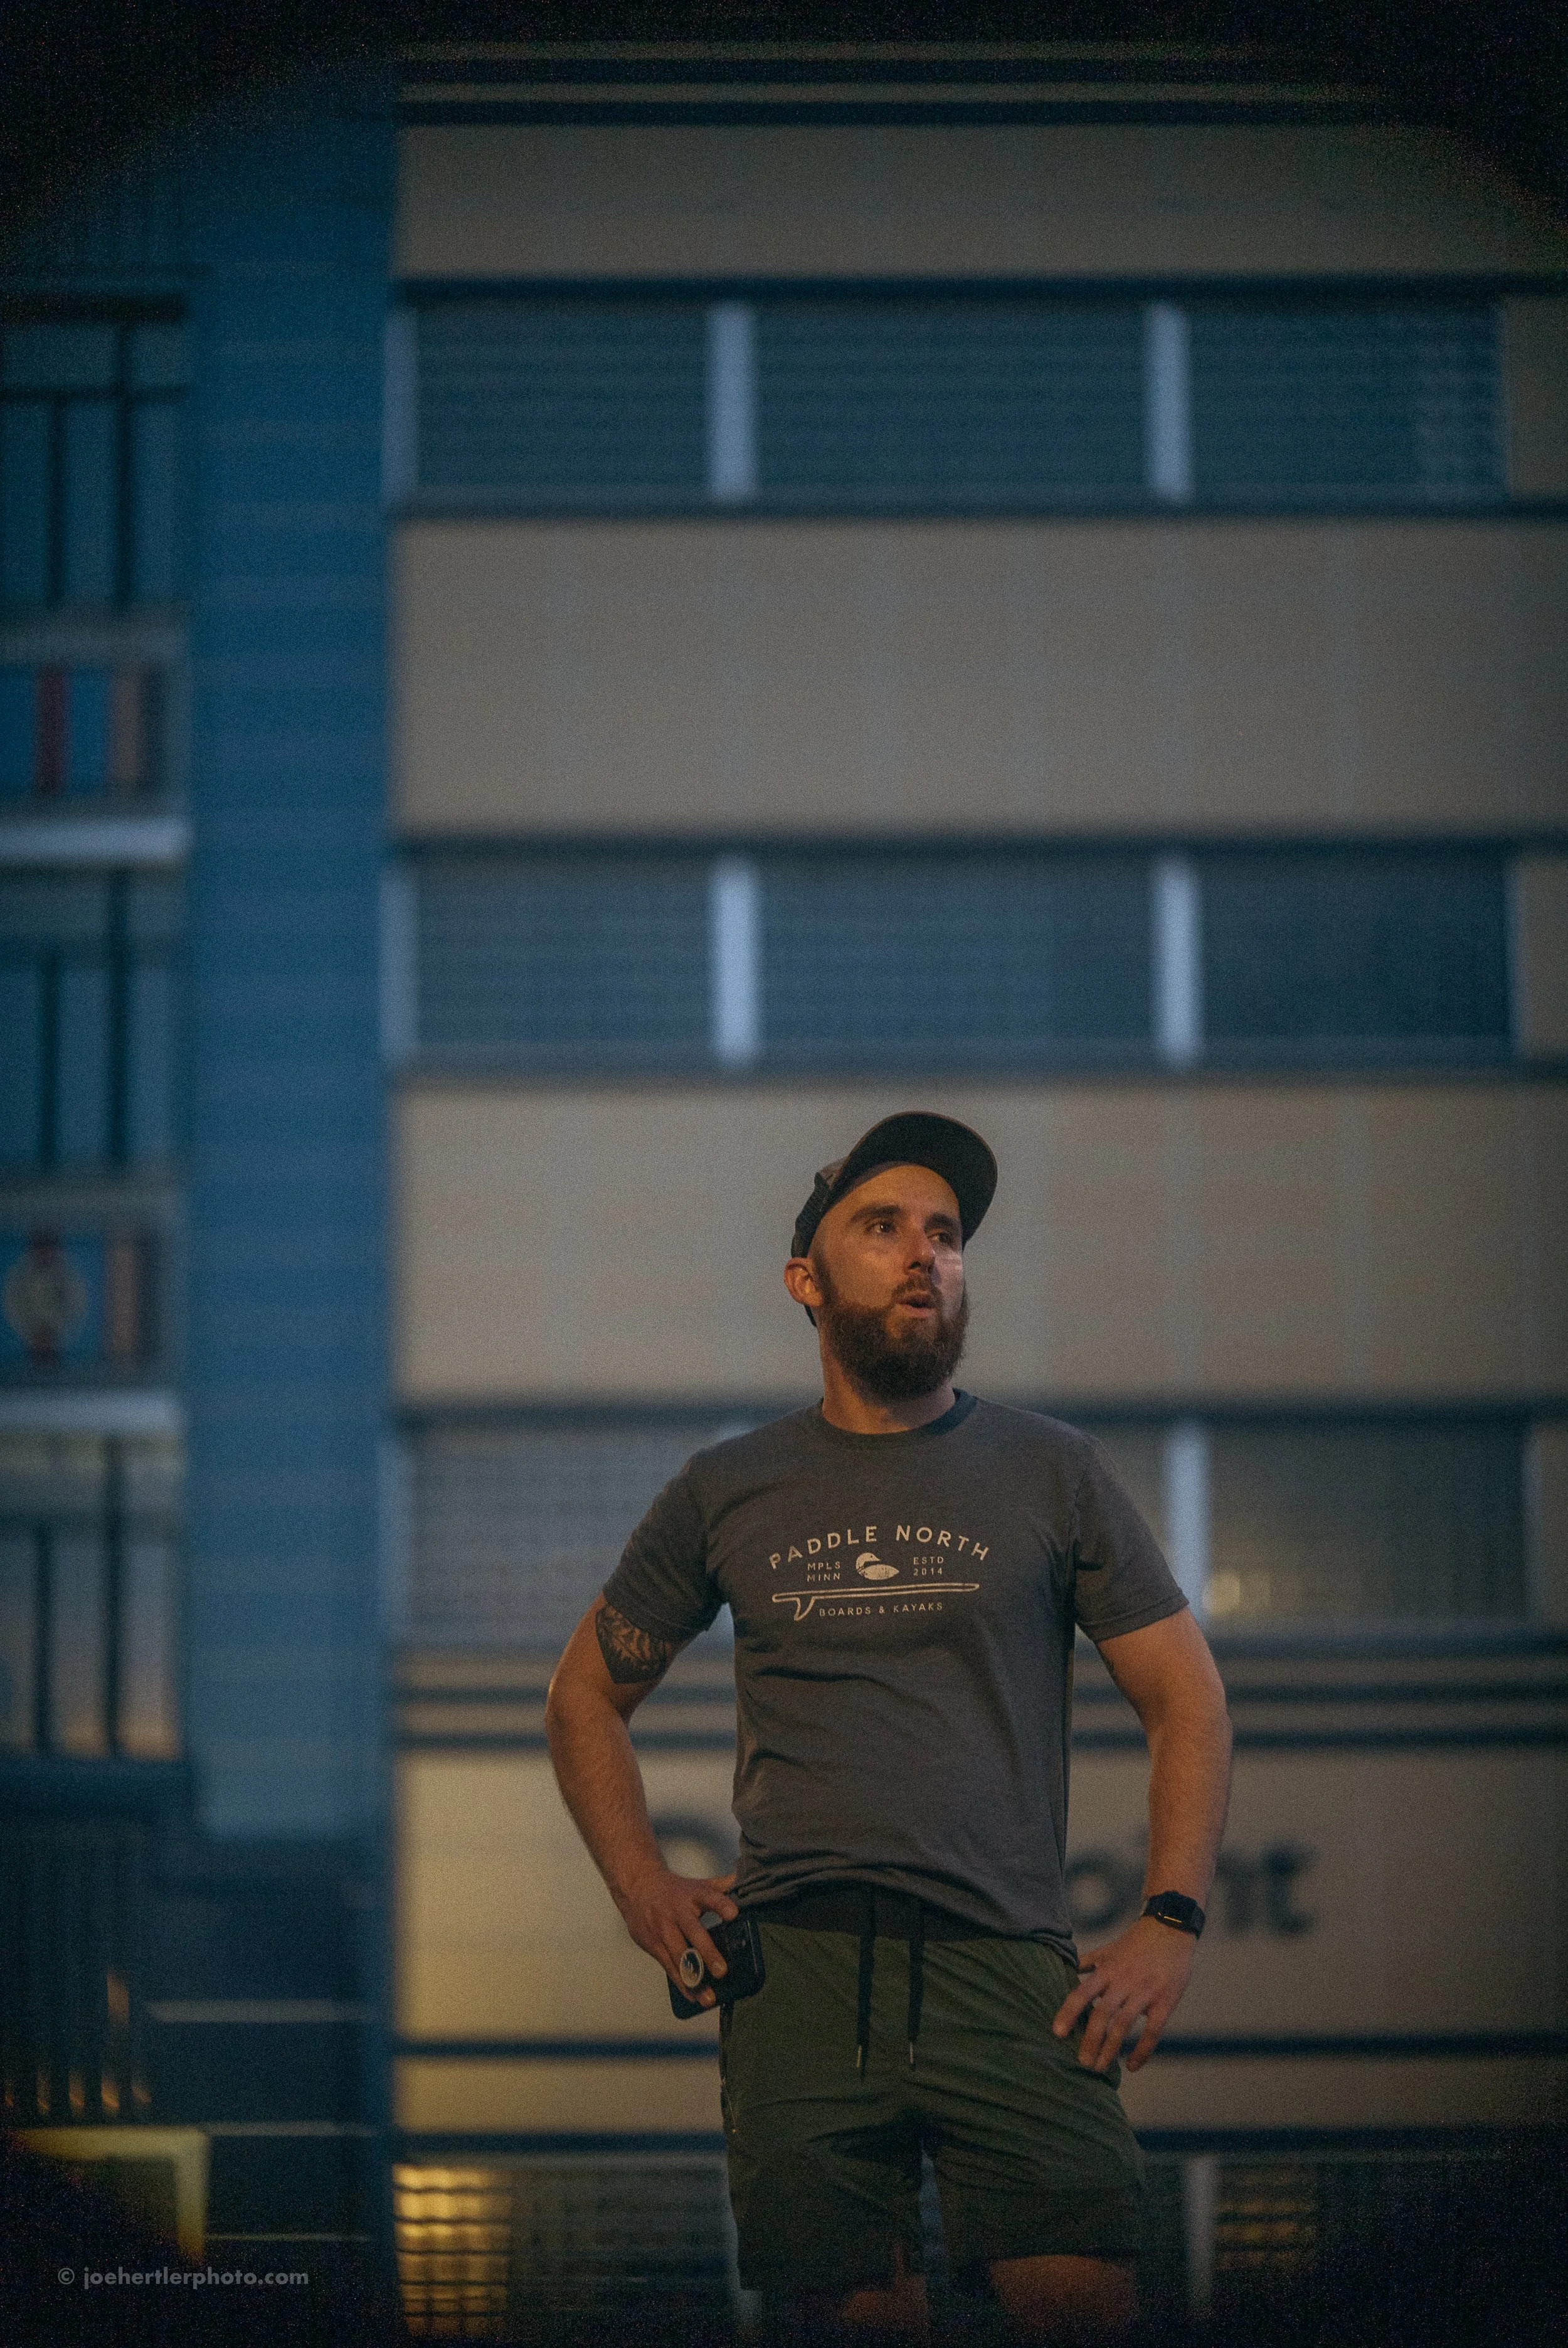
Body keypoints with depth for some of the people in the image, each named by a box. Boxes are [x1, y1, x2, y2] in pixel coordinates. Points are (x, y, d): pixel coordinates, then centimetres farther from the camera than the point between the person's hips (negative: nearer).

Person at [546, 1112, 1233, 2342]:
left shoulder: (1054, 1473, 11)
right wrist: (643, 1887, 9)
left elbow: (1187, 1698, 11)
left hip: (1008, 1972, -1)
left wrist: (1171, 1922, -2)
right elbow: (587, 1695, 24)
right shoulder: (727, 1492, 14)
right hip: (797, 1966, 1)